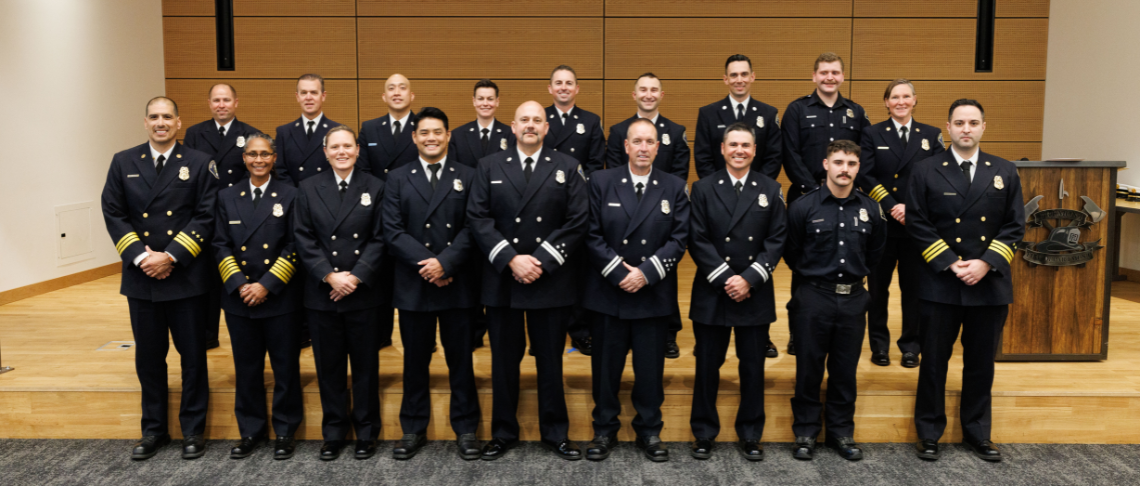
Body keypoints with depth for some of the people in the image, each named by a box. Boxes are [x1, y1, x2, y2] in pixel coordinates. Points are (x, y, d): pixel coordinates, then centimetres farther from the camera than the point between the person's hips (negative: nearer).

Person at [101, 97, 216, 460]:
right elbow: (113, 214, 3)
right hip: (141, 278, 3)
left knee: (193, 356, 5)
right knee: (148, 357, 12)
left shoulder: (199, 164, 0)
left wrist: (171, 256, -14)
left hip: (186, 277, -2)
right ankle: (154, 430, 26)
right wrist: (140, 256, -9)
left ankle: (193, 430, 18)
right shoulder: (123, 163, 8)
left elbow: (206, 216, -6)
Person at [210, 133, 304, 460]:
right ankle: (251, 430, 25)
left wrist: (267, 285, -13)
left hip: (280, 298, -2)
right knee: (246, 368, 11)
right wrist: (239, 285, -9)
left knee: (286, 367, 4)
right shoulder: (228, 197, 9)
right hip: (239, 298, 3)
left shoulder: (289, 196, 0)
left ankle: (285, 431, 18)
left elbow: (293, 248, -5)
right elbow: (221, 246, 4)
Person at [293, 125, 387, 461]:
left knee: (365, 366, 7)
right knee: (329, 367, 9)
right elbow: (305, 240, 0)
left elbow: (379, 239, -3)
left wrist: (357, 276, -13)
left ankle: (367, 431, 20)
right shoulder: (309, 189, 6)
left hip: (363, 293, -1)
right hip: (322, 294, 1)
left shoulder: (374, 188, 4)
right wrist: (330, 276, -12)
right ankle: (334, 432, 22)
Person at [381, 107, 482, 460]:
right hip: (414, 285, 1)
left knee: (461, 359, 7)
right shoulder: (398, 179, 8)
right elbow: (393, 231, -2)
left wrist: (444, 263, -16)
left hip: (458, 284, -1)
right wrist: (426, 265, -13)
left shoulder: (467, 177, 6)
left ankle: (465, 429, 19)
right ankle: (414, 429, 23)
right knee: (415, 360, 10)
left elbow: (471, 229, -4)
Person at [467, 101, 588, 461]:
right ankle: (504, 433, 23)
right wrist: (510, 260, -13)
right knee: (504, 361, 9)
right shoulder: (490, 167, 7)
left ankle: (555, 433, 22)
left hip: (551, 281, 0)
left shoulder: (567, 168, 5)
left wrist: (541, 262, -12)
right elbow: (477, 218, -2)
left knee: (550, 361, 8)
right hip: (501, 280, 1)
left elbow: (577, 222, -3)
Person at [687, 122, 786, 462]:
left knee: (753, 367, 8)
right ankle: (704, 433, 21)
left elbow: (777, 240, -1)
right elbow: (697, 240, -5)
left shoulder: (770, 190, 5)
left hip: (755, 295, 1)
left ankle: (751, 435, 23)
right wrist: (725, 278, -13)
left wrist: (749, 279, -12)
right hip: (711, 293, -1)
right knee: (707, 366, 7)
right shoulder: (704, 189, 2)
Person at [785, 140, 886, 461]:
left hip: (853, 299, 3)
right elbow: (791, 253, 5)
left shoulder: (870, 209, 3)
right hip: (813, 298, -2)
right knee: (809, 369, 5)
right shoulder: (803, 207, -6)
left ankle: (841, 432, 24)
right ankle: (806, 433, 18)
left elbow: (875, 252, 18)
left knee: (845, 371, 11)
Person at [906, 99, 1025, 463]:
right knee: (934, 361, 5)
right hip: (940, 284, -2)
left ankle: (977, 433, 26)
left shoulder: (1005, 172, 7)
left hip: (990, 283, 2)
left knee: (981, 363, 12)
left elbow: (1015, 226, 3)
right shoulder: (926, 171, -1)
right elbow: (918, 224, -5)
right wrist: (950, 263, -13)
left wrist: (986, 263, -10)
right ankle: (929, 433, 18)